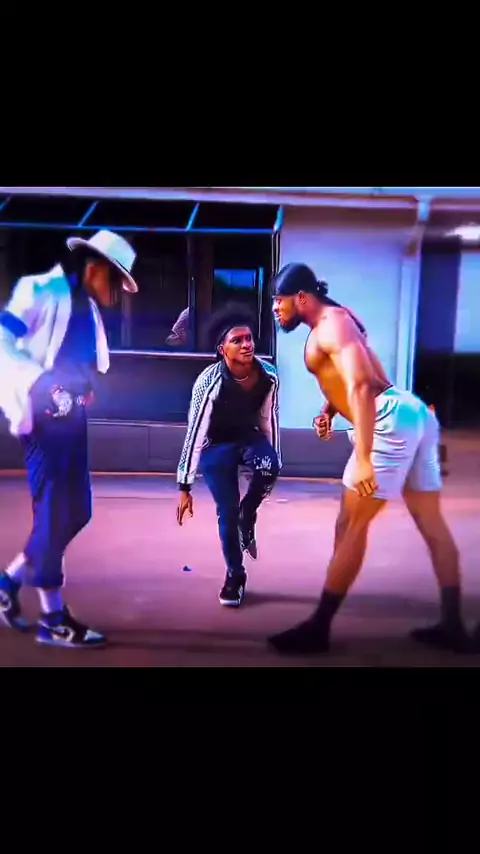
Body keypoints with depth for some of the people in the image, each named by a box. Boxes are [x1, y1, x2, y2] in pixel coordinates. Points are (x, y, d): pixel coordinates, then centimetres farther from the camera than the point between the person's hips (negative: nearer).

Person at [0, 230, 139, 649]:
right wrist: (39, 383, -25)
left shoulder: (88, 307, 17)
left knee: (76, 511, 10)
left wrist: (83, 390, 8)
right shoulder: (42, 291, -7)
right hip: (44, 415, -8)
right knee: (54, 512, -5)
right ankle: (53, 619, 6)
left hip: (71, 416, 8)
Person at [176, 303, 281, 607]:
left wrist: (273, 461, 6)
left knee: (270, 468, -31)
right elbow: (195, 433, -25)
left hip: (249, 437, 3)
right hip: (217, 445, -2)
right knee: (227, 511, -9)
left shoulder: (268, 375, -18)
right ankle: (235, 575, 15)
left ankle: (248, 517, 0)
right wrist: (185, 487, -23)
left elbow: (269, 420, -2)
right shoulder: (210, 382, -29)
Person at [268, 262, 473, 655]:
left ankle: (318, 628, 4)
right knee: (432, 523, 11)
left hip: (391, 420, -10)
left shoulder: (330, 324, -9)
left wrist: (363, 459, -29)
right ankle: (453, 627, 20)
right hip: (412, 414, 10)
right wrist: (329, 411, 9)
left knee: (351, 525, -5)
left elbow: (360, 386, -23)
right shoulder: (331, 322, 21)